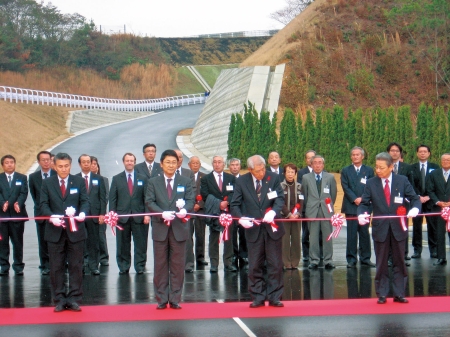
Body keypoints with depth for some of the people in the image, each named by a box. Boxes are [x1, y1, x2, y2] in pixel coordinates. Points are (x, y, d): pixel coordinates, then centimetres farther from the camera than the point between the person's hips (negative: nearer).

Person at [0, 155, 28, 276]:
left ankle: (18, 266, 9)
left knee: (18, 242, 2)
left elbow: (24, 193, -3)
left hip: (17, 214, 0)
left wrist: (18, 204, -22)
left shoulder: (22, 178, 9)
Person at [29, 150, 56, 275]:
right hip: (41, 213, 1)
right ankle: (45, 266, 11)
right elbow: (33, 195, 12)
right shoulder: (33, 177, 5)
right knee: (43, 241, 4)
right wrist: (41, 207, 4)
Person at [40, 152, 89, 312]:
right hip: (55, 232, 0)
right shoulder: (47, 183, 6)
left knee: (76, 266, 3)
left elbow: (85, 201, -1)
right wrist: (52, 216, -20)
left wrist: (83, 213, -23)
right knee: (56, 267, 4)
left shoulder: (79, 182, 7)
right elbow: (44, 204, 0)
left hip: (75, 231, 0)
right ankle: (59, 300, 11)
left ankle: (74, 299, 9)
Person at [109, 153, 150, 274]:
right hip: (122, 216, 0)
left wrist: (147, 214, -4)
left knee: (140, 244, 1)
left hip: (139, 217, 0)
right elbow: (112, 198, 6)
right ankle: (123, 267, 13)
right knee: (123, 244, 4)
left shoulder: (143, 178, 9)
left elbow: (147, 198, 5)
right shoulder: (116, 179, 9)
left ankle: (140, 267, 9)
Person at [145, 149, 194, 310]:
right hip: (160, 229, 0)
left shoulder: (185, 182, 9)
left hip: (179, 228, 0)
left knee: (178, 265, 3)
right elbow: (149, 202, -2)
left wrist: (185, 209, -22)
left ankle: (175, 299, 9)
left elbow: (191, 200, 1)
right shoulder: (153, 182, 7)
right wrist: (162, 213, -19)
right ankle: (162, 299, 10)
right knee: (160, 265, 4)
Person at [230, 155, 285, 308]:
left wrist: (273, 211, -25)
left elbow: (280, 198, -5)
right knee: (255, 266, 5)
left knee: (275, 264, 4)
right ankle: (258, 297, 15)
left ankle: (274, 297, 12)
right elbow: (235, 204, 1)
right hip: (253, 229, 0)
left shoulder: (274, 178, -2)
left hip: (272, 228, 0)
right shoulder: (241, 181, -2)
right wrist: (240, 218, -18)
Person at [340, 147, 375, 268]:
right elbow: (345, 187, -1)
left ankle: (365, 258, 11)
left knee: (365, 233, 4)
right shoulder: (346, 171, 8)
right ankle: (351, 259, 3)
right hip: (351, 207, -1)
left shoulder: (369, 170, 11)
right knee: (351, 234, -2)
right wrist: (355, 199, -14)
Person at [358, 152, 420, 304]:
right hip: (380, 229, 0)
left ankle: (399, 294, 16)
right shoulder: (371, 183, -1)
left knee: (399, 262, 8)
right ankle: (382, 294, 15)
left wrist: (415, 209, -23)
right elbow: (364, 203, 1)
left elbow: (414, 198, -1)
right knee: (381, 264, 7)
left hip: (398, 228, 0)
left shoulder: (402, 181, -2)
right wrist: (361, 214, -20)